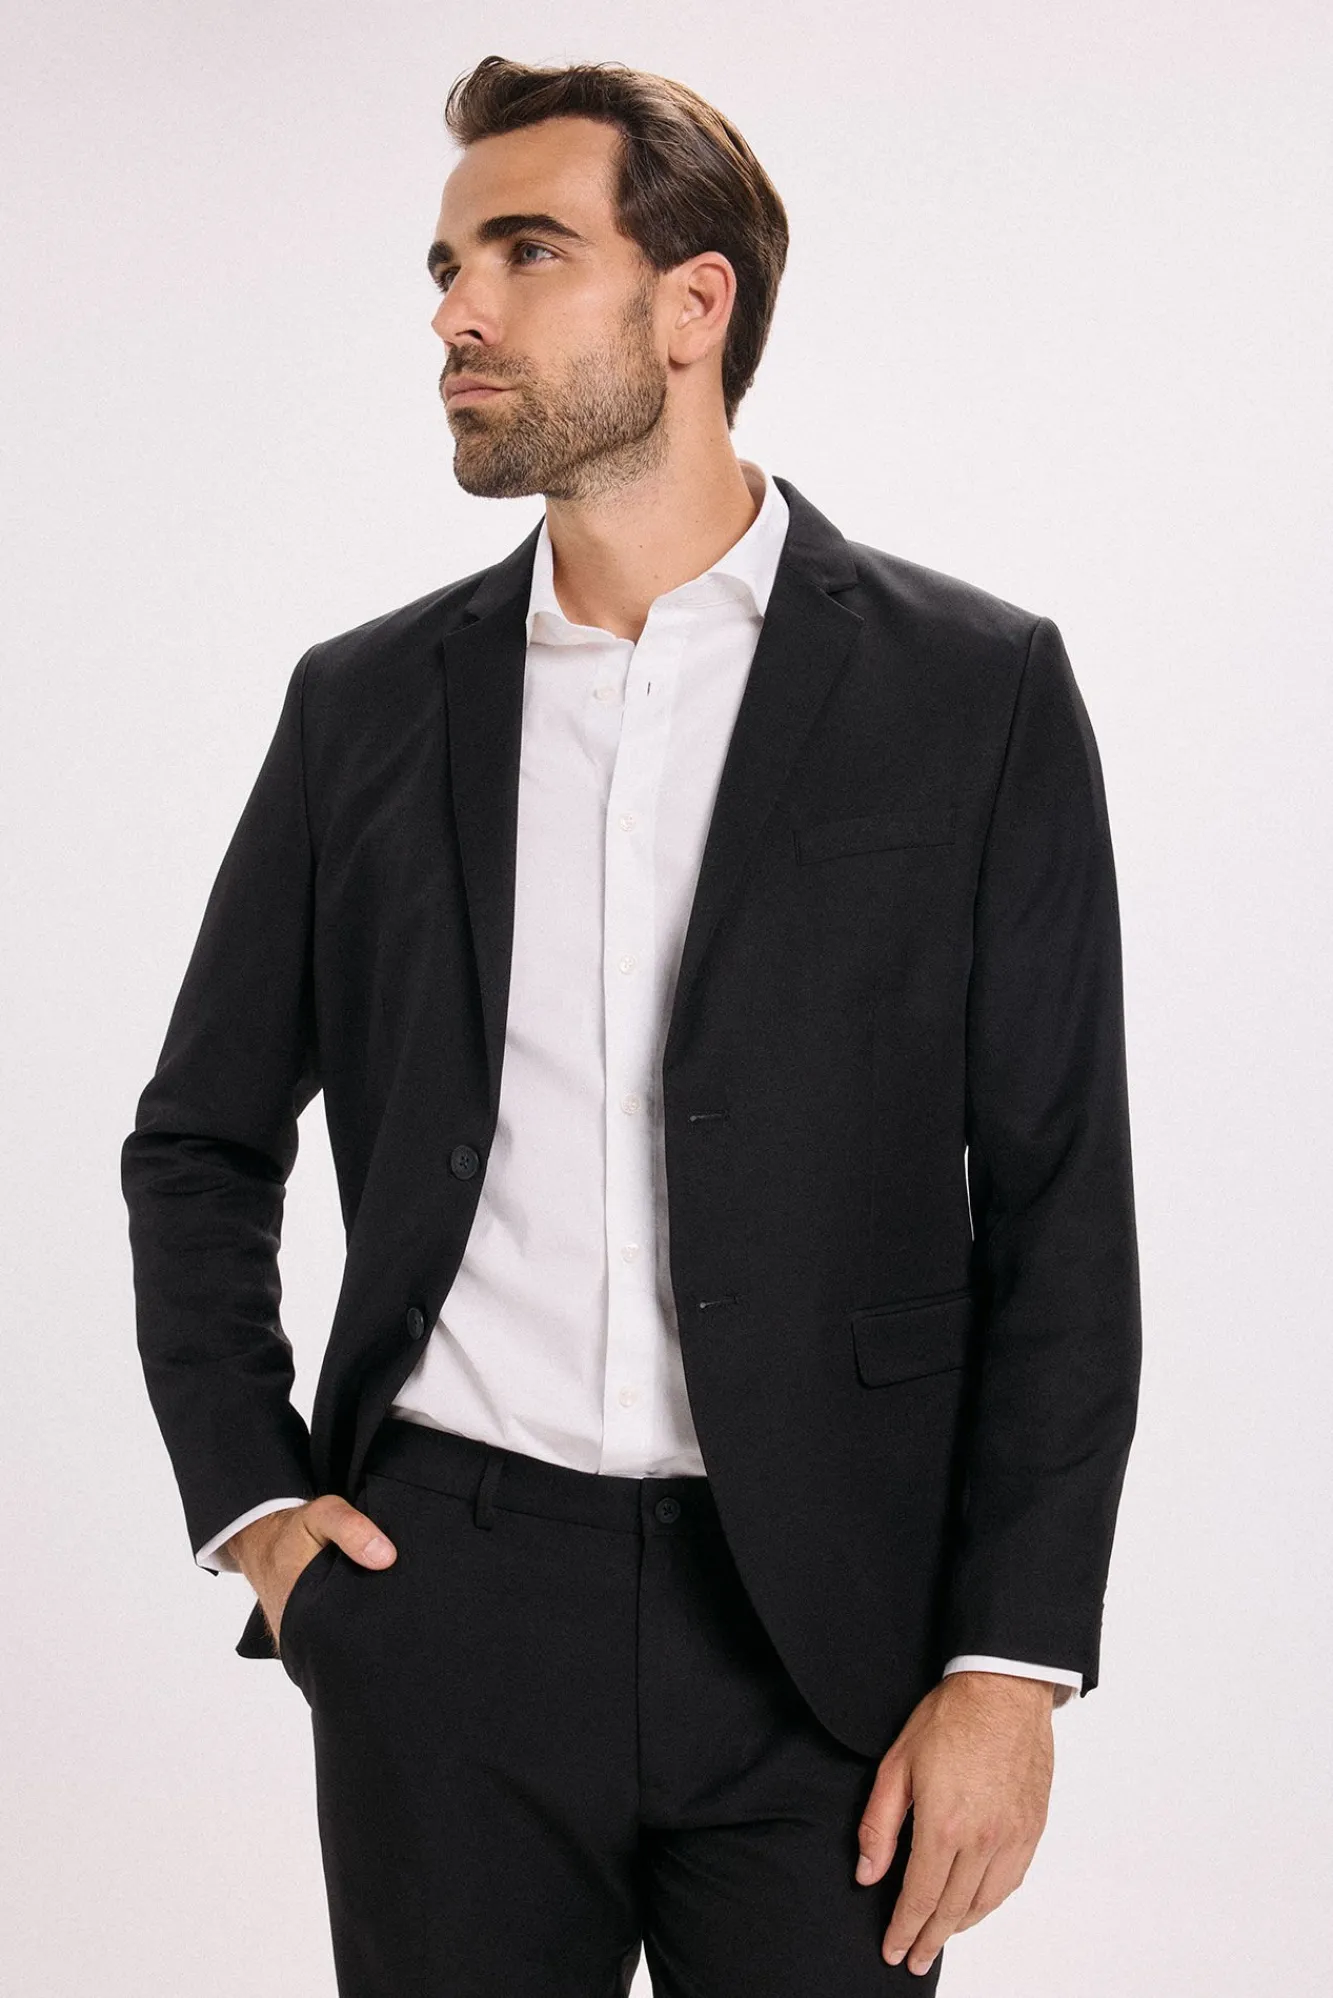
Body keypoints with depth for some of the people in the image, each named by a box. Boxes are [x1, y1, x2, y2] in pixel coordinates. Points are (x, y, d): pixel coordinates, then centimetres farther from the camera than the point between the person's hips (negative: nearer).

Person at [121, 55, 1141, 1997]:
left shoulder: (973, 689, -1)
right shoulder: (367, 702, 7)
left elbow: (1059, 1216, -3)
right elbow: (200, 1144, 17)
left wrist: (1010, 1668, -8)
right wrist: (250, 1499, 4)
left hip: (823, 1622, -2)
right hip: (441, 1614, 2)